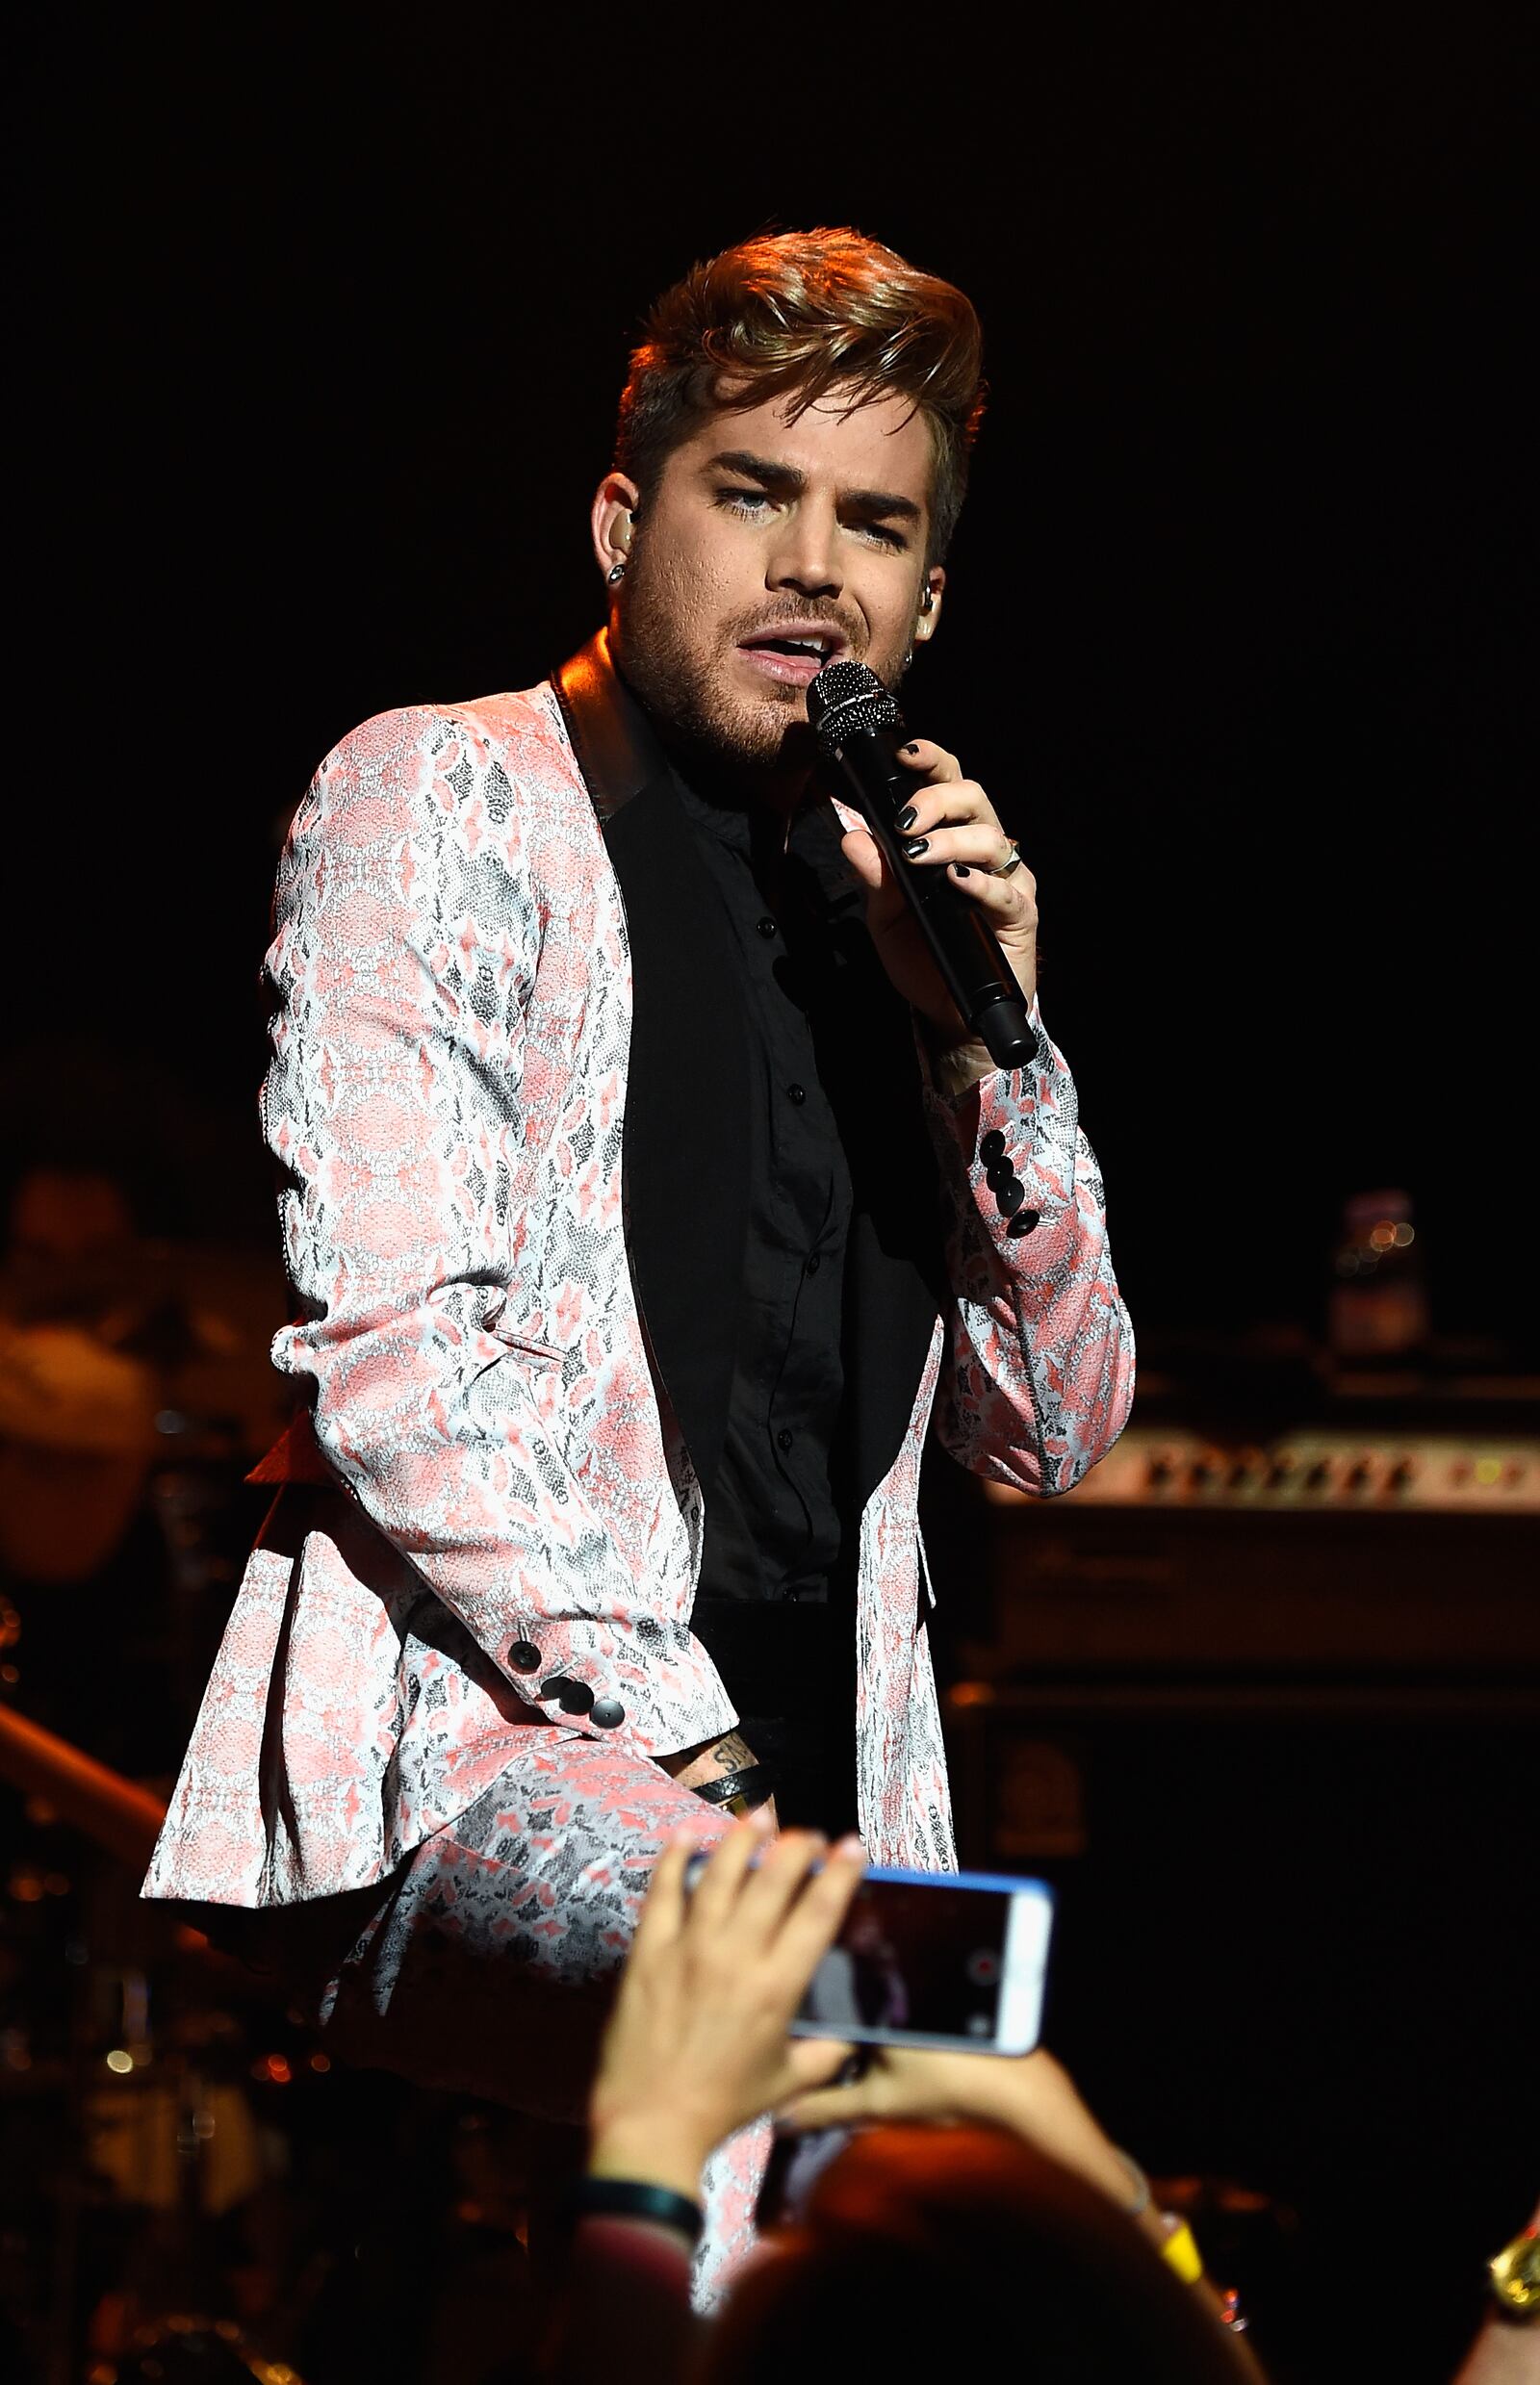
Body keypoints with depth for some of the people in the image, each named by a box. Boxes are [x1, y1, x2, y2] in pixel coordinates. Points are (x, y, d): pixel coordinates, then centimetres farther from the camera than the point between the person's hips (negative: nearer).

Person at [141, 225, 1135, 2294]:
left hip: (815, 1802, 6)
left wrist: (991, 1035, 4)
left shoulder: (870, 902, 23)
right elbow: (385, 1348, -8)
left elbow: (1055, 1432, 19)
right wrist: (678, 1735, -14)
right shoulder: (443, 802, 4)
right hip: (466, 1734, -6)